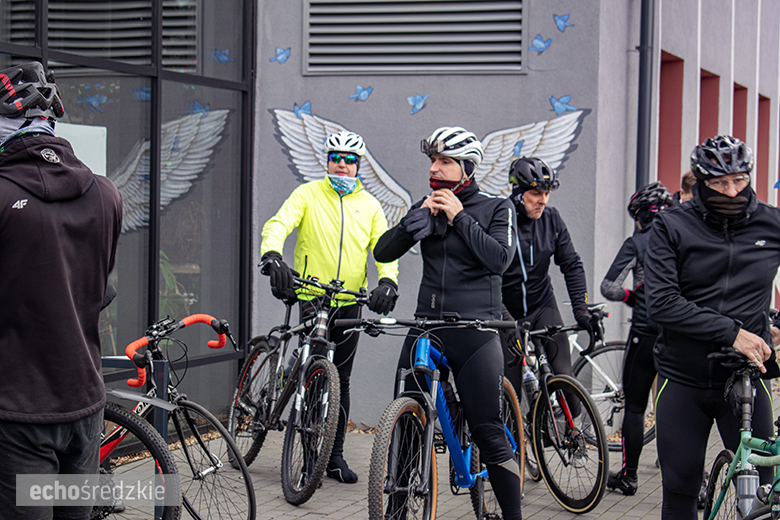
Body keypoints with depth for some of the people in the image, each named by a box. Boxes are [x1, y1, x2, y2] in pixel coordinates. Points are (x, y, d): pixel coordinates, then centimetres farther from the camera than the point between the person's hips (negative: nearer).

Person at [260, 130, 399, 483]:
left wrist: (388, 281, -17)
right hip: (312, 297, -3)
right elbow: (278, 224, -12)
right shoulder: (308, 194, 1)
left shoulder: (369, 205, 10)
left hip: (351, 302, 3)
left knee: (341, 379, 8)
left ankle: (335, 455, 17)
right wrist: (272, 256, -34)